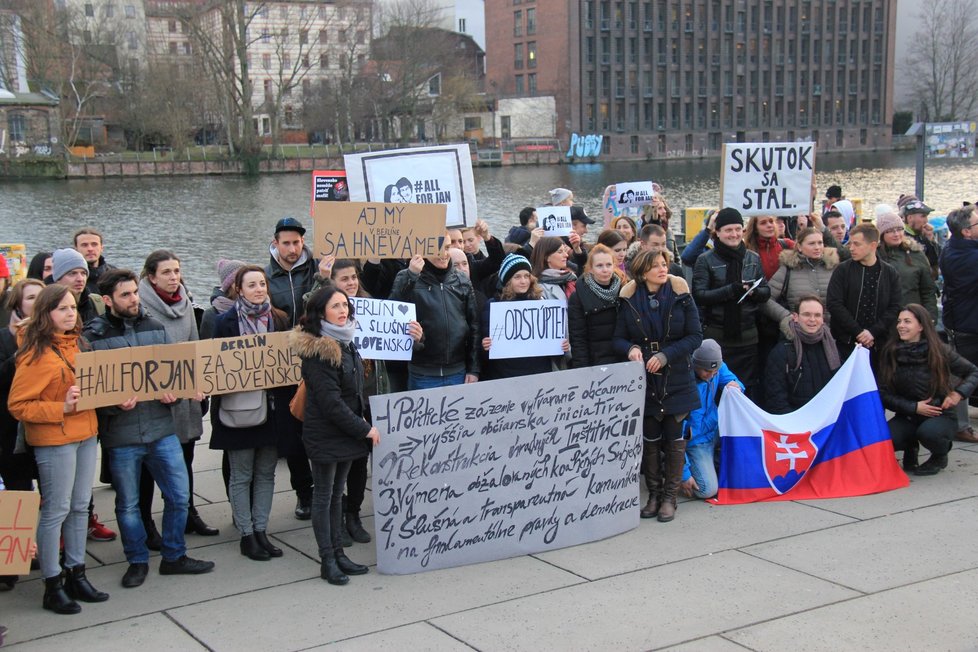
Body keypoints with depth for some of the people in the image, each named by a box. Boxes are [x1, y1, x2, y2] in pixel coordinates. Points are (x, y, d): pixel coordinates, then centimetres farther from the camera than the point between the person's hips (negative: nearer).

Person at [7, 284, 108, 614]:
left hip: (85, 434, 8)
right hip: (54, 440, -8)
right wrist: (61, 408, -23)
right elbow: (18, 405, -14)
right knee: (56, 510, -1)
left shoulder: (75, 343, 9)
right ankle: (52, 586, 9)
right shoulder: (36, 353, -14)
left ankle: (76, 575, 25)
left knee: (80, 507, 13)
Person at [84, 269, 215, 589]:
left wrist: (172, 393, -7)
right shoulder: (94, 336, -6)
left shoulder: (155, 327, 6)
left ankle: (174, 556, 25)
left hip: (162, 429, 3)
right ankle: (137, 561, 28)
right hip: (121, 434, -3)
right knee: (128, 504, 10)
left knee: (179, 496, 7)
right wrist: (115, 403, -22)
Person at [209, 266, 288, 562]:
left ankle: (261, 531, 18)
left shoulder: (279, 320, 7)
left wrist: (287, 399, 0)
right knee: (241, 476, 3)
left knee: (266, 472, 9)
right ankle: (246, 535, 11)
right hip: (239, 408, -4)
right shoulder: (227, 322, -4)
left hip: (272, 406, 4)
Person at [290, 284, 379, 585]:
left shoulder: (346, 343, 10)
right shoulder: (316, 351, -18)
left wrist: (362, 420, 7)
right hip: (325, 434, -8)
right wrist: (364, 429, -16)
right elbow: (330, 401, -21)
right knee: (323, 497, 2)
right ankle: (328, 561, 8)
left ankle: (338, 553, 21)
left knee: (336, 495, 14)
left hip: (347, 432, 8)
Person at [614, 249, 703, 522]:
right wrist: (631, 349, -20)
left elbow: (695, 336, -6)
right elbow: (618, 338, 2)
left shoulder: (680, 296, -5)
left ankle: (669, 497, 12)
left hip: (676, 379, -1)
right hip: (643, 380, 1)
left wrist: (666, 355, -17)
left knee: (674, 439, 2)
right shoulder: (629, 299, -2)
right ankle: (654, 495, 20)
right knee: (649, 438, 8)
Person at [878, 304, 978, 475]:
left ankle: (940, 456, 2)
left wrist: (959, 393, -15)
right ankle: (910, 447, 10)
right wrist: (914, 407, -16)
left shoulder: (940, 351, -9)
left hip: (940, 416, -2)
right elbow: (884, 394, -4)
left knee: (928, 432, -37)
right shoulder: (890, 353, -5)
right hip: (907, 417, 2)